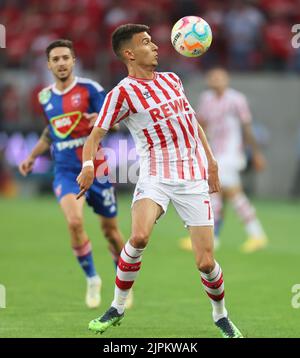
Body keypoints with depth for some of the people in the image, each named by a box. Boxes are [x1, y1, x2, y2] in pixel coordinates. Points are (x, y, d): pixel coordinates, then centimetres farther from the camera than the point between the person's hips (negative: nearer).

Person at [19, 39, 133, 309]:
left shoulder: (89, 89, -6)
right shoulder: (45, 97, 8)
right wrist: (32, 157, 20)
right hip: (66, 172, 2)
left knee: (110, 229, 7)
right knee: (74, 221, -22)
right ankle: (92, 279, -2)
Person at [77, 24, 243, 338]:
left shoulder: (171, 79, 14)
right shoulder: (123, 93, -3)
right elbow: (95, 135, -7)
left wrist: (211, 161, 21)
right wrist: (88, 165, -26)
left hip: (193, 177, 4)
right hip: (155, 176, -4)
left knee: (205, 262, -4)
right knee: (139, 236, -30)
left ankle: (221, 315, 23)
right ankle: (117, 308, -10)